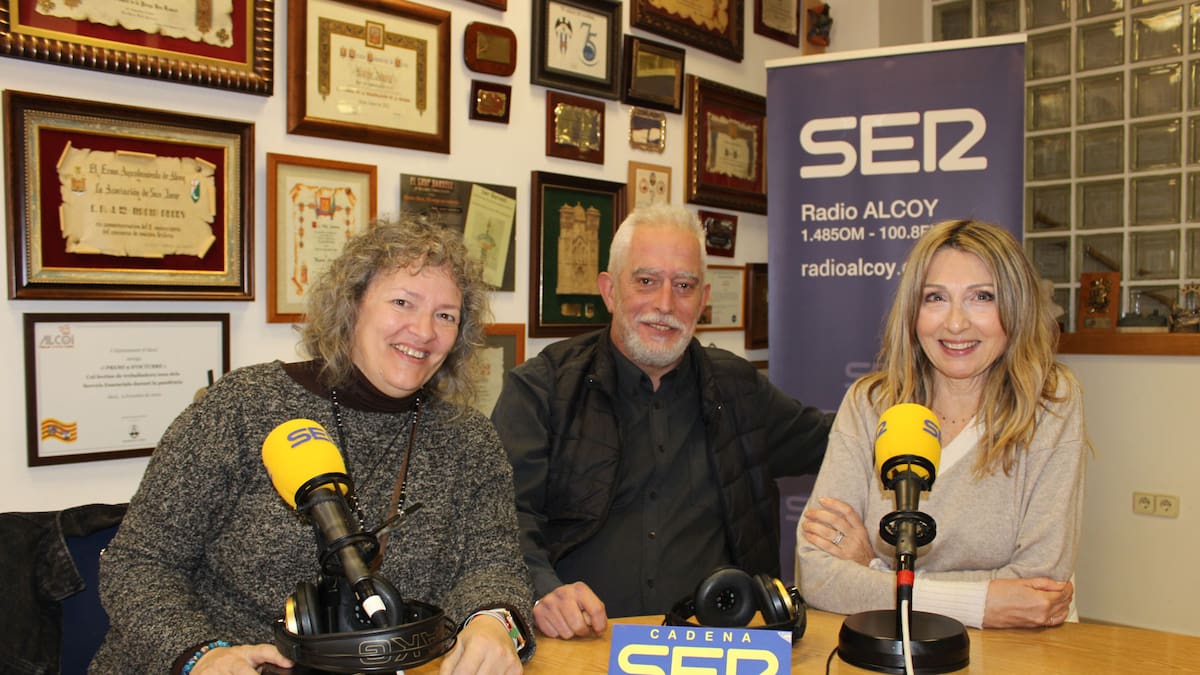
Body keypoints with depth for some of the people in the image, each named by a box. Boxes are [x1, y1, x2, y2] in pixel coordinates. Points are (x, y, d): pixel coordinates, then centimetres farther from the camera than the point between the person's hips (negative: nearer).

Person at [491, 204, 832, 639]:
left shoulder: (736, 387, 17)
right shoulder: (540, 388, 5)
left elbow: (825, 439, 32)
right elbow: (507, 513, -5)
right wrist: (543, 590, -24)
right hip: (574, 638, 0)